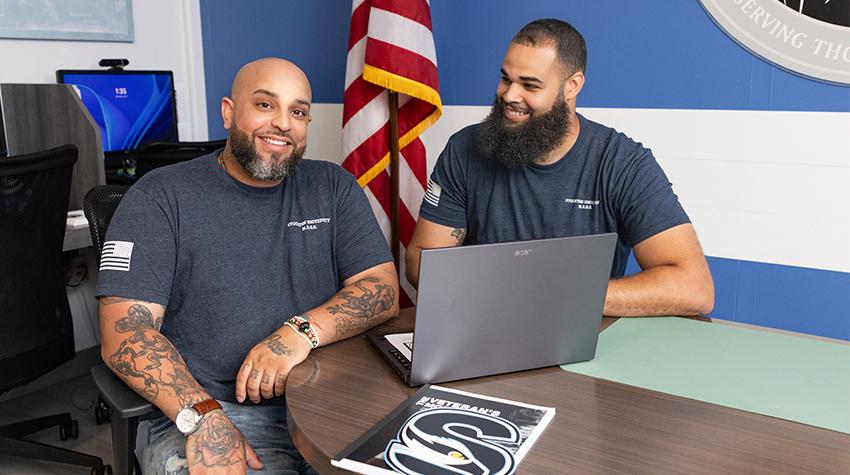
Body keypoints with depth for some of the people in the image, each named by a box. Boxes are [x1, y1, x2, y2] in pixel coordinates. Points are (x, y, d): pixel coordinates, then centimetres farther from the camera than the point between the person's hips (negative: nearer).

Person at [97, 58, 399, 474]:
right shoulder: (160, 197, 1)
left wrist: (304, 330, -17)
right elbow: (123, 334, -6)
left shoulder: (334, 187, 10)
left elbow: (384, 291, 2)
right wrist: (204, 418, -21)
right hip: (202, 411, -2)